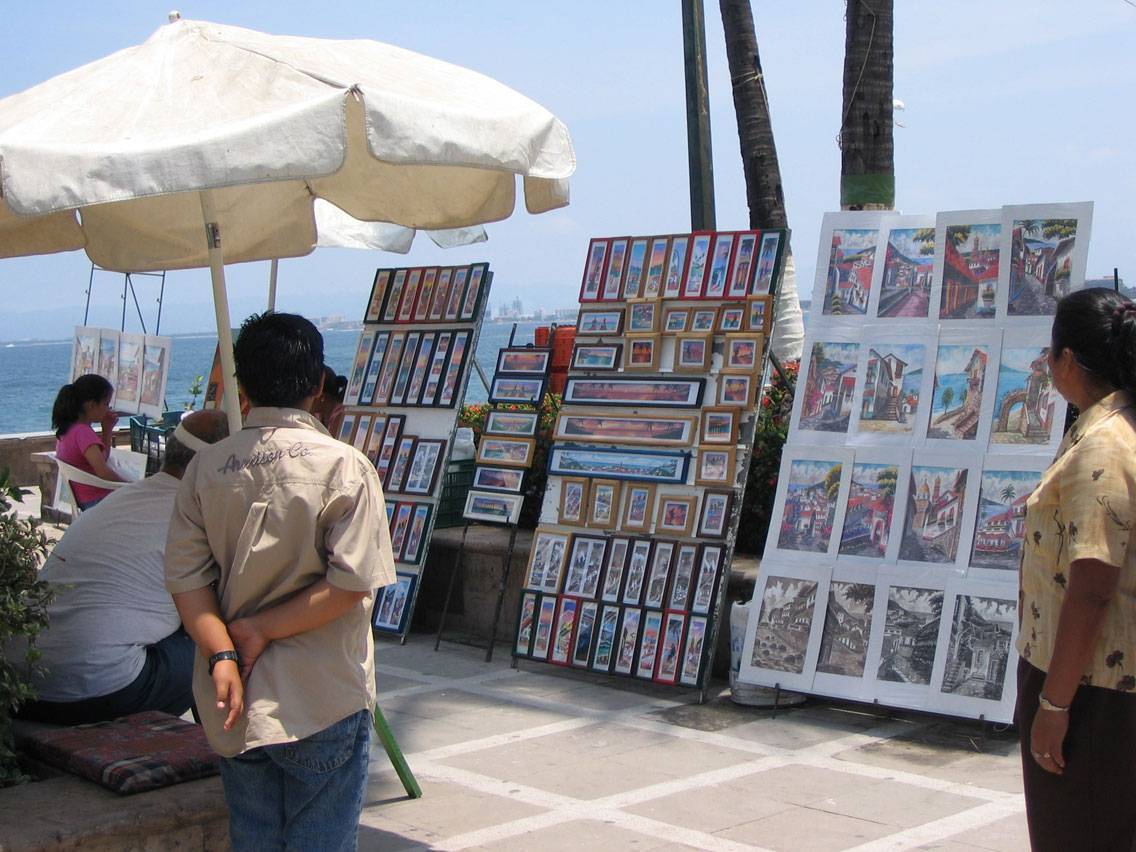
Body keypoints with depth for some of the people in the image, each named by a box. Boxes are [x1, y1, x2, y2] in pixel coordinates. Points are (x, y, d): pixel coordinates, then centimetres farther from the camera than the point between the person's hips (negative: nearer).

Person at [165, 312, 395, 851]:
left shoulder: (205, 469, 1)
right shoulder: (344, 467, -10)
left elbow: (186, 578, -4)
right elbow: (352, 584, -16)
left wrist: (222, 655, -10)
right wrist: (263, 630, -10)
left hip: (235, 705, 4)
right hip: (322, 702, -4)